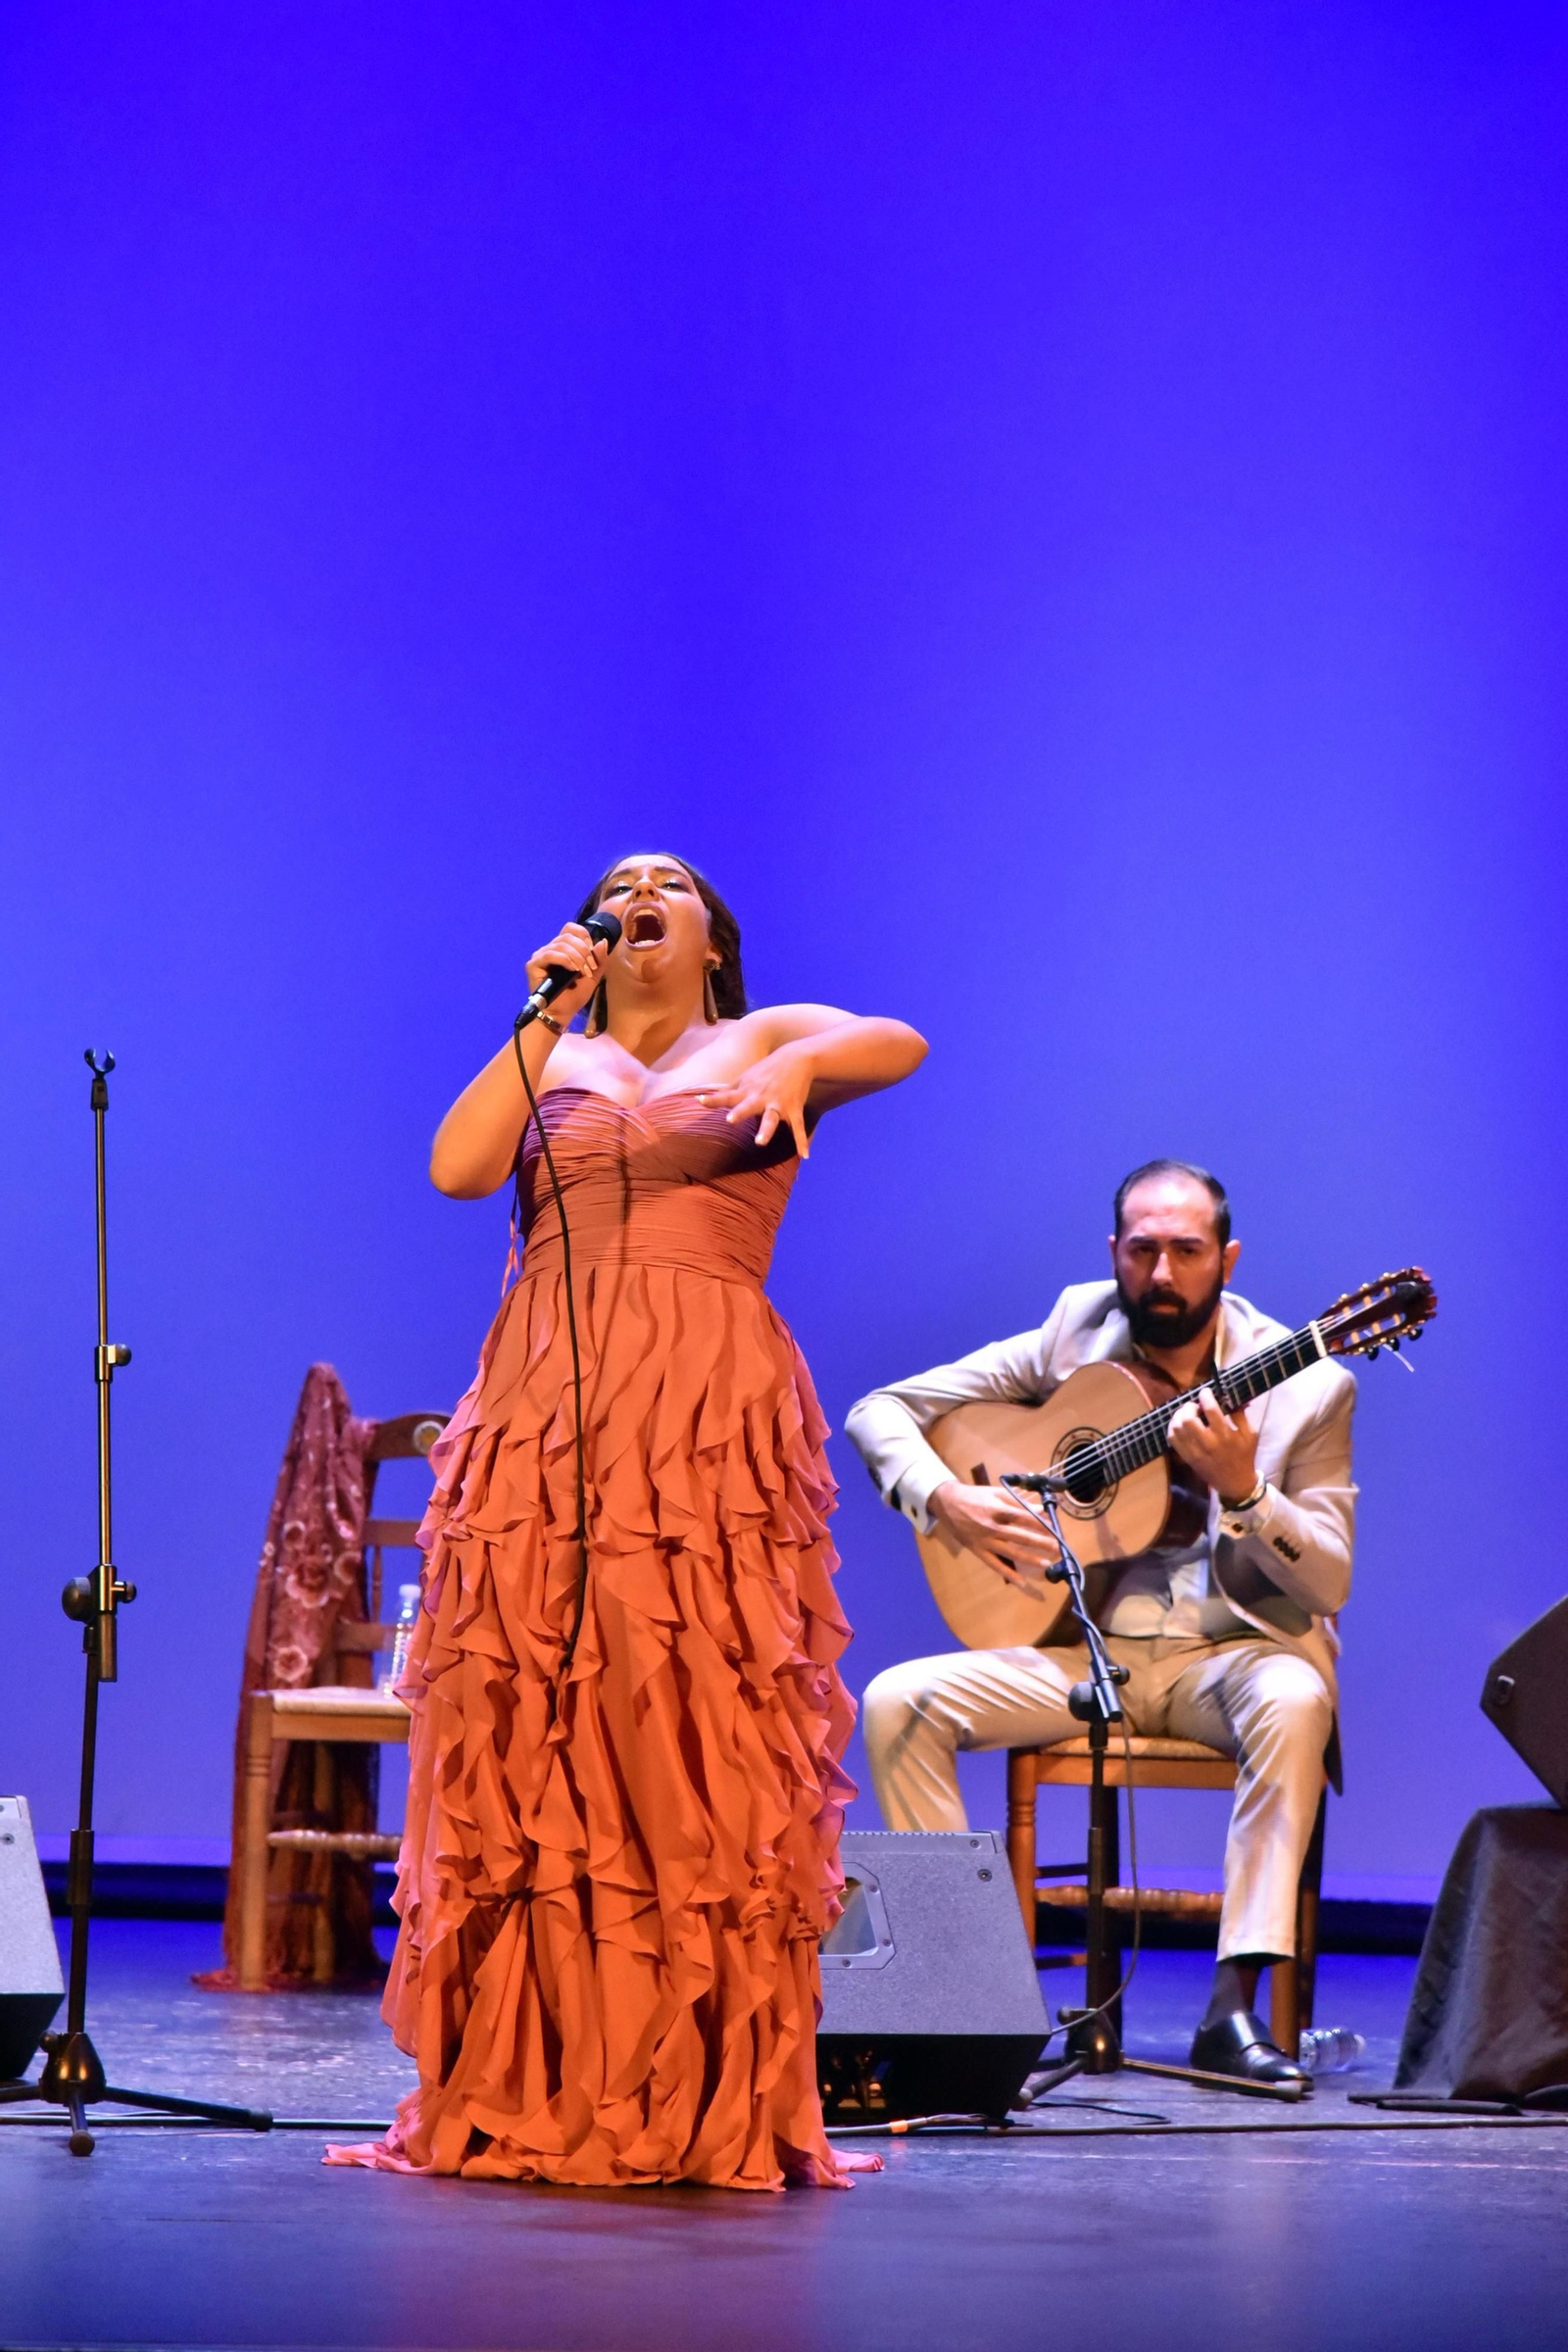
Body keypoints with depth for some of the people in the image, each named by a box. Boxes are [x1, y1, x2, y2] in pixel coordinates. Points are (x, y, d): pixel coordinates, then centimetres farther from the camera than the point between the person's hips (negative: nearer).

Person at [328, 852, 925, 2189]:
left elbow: (899, 1044, -4)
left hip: (714, 1423, -2)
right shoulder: (551, 1060, 22)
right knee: (534, 1746, -4)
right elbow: (457, 1169, 4)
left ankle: (716, 2107, -7)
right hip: (544, 1413, 2)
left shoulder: (763, 1041, 16)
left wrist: (804, 1067, -23)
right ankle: (524, 2095, 0)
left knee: (704, 1746, -8)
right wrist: (549, 1016, 6)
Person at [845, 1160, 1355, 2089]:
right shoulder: (1070, 1340, 3)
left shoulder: (1305, 1386, -3)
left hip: (1229, 1650, -2)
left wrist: (1242, 1490, -24)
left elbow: (1329, 1585, -7)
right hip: (1084, 1645, 3)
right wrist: (945, 1499, -13)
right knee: (897, 1700, -20)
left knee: (1294, 1700, -38)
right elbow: (881, 1411, 6)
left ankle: (1234, 2007, -35)